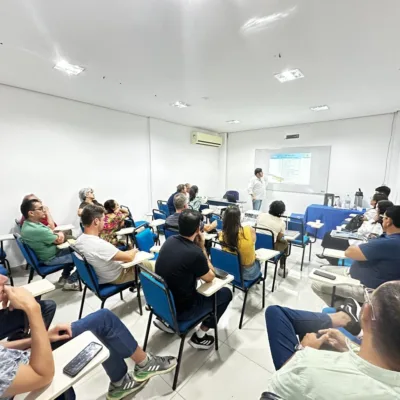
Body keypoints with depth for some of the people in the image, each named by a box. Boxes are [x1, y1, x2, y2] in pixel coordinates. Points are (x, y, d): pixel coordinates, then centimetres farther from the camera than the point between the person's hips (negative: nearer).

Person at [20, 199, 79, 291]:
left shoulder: (29, 224, 0)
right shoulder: (36, 230, -34)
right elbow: (59, 240, -22)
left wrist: (60, 233, -19)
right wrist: (60, 235, 0)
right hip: (51, 258, -9)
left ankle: (64, 278, 29)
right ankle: (70, 282, 10)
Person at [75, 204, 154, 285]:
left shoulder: (79, 240, -9)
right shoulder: (99, 244, -38)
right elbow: (129, 257, -28)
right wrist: (134, 250, -7)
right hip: (115, 277, -8)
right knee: (149, 265, 6)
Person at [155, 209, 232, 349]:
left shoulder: (170, 240, -7)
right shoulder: (195, 253, -29)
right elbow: (210, 277, -9)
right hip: (180, 309, -6)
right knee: (226, 293, 9)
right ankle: (199, 336, 17)